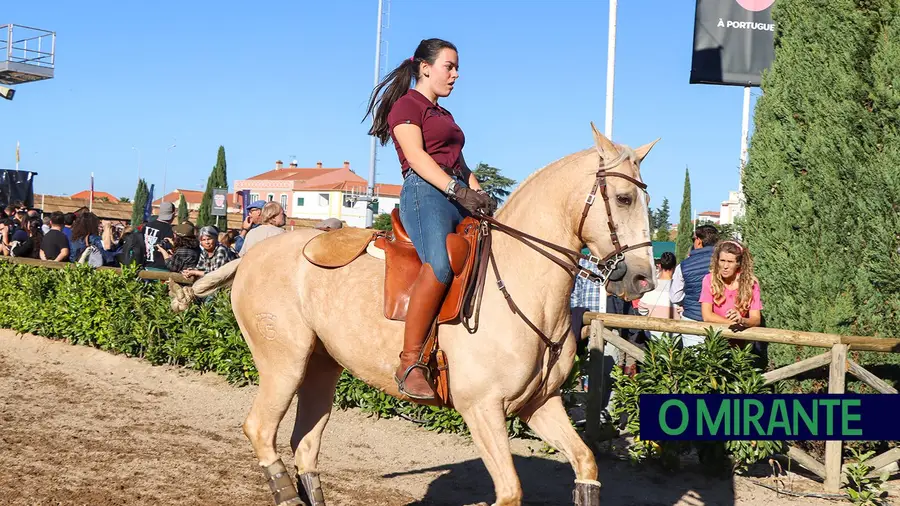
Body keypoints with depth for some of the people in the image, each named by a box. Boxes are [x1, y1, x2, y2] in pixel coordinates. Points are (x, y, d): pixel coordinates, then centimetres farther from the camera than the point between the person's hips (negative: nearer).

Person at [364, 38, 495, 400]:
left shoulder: (444, 115, 32)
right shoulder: (406, 105, 5)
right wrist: (456, 188, -21)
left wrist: (480, 195, 7)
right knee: (440, 264, -33)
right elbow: (416, 156, -9)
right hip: (425, 192, -10)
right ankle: (409, 363, -33)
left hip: (459, 197, 10)